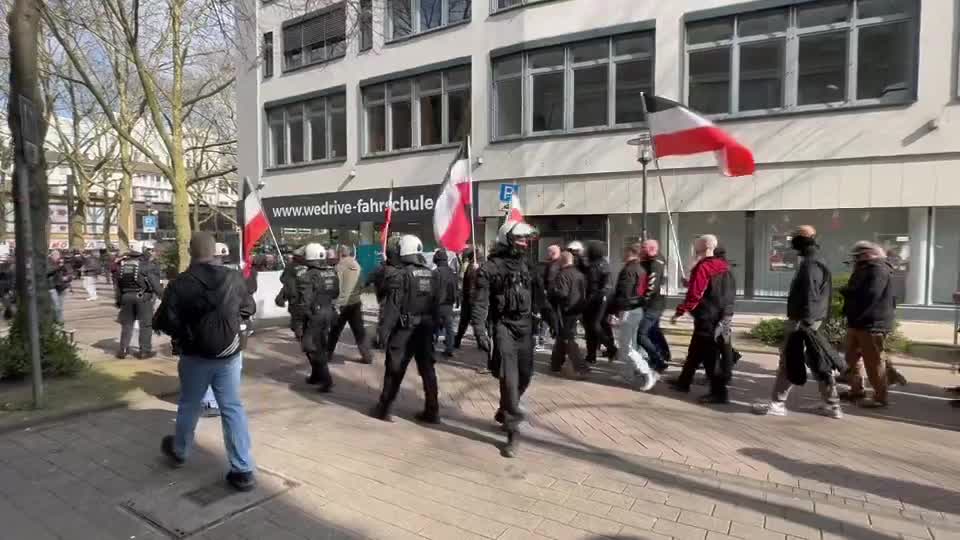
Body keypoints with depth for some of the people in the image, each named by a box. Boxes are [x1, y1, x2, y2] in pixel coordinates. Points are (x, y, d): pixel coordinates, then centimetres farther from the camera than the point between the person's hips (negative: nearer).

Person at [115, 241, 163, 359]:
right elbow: (155, 283, -10)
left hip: (126, 296, 5)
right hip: (142, 296, -5)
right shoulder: (146, 264, -9)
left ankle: (123, 350, 19)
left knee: (126, 324, 15)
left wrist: (119, 299, 17)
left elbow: (118, 284, 11)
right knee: (146, 324, 3)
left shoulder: (122, 263, 8)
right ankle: (145, 350, 4)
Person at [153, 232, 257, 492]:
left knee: (189, 406, 21)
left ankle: (179, 452, 45)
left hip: (195, 356, -1)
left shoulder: (180, 284, -15)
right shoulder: (234, 278, -8)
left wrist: (182, 332, 8)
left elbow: (164, 322, -13)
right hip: (230, 354, 1)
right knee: (233, 409, 6)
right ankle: (243, 470, 6)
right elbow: (250, 308, 7)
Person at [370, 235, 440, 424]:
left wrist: (384, 330, -13)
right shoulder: (431, 275, 6)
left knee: (394, 370, 7)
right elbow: (436, 303, 9)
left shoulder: (401, 275, -12)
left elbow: (392, 306, -16)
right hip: (426, 329, 5)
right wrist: (433, 326, 16)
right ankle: (432, 412, 16)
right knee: (428, 369, 11)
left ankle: (383, 409, 18)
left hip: (405, 329, -5)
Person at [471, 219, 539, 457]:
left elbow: (536, 294, 13)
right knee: (509, 378, -10)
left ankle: (504, 412, 39)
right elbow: (480, 302, -12)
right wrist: (480, 330, -21)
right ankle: (513, 432, 1)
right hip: (504, 326, -6)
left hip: (525, 326, 6)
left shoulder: (526, 264, 9)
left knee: (525, 375, 15)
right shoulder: (490, 267, -9)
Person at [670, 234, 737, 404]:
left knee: (710, 356, -3)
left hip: (707, 319, -9)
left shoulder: (703, 267, -16)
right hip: (723, 317, 9)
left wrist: (680, 312, -15)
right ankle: (684, 382, 28)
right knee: (695, 350, 18)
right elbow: (730, 292, 20)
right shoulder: (725, 267, 11)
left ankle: (719, 392, 1)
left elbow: (694, 295, -21)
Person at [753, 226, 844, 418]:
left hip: (802, 322, -10)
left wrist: (805, 324, -23)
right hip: (815, 322, 10)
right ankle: (832, 405, 20)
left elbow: (809, 297, -22)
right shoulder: (819, 262, 17)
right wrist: (810, 323, 23)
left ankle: (777, 404, 2)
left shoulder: (809, 264, -15)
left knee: (788, 362, -3)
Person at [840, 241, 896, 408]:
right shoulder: (864, 269, 19)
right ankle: (856, 389, 28)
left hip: (872, 324, -10)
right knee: (852, 358, 16)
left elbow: (869, 295, -24)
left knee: (874, 362, -4)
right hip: (857, 322, 10)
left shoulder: (879, 270, -15)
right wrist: (847, 292, -3)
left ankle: (880, 397, 5)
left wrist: (847, 292, -10)